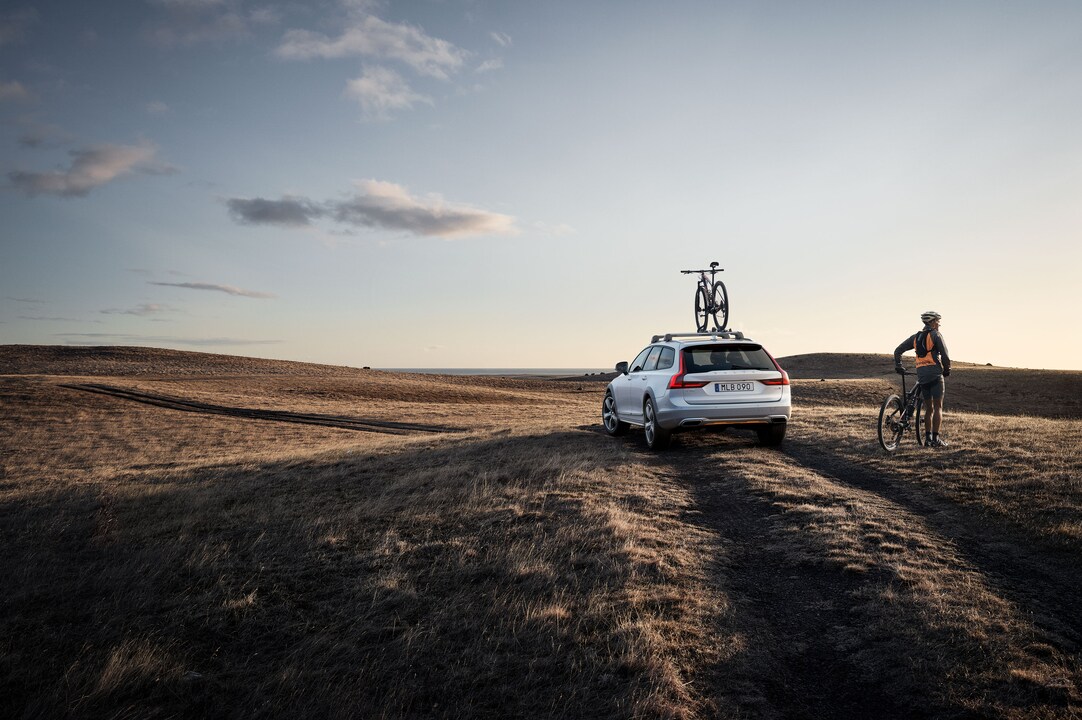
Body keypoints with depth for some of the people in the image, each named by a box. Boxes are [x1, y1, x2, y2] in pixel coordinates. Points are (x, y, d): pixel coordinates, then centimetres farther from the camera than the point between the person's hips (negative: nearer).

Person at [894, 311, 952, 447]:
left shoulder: (915, 337, 15)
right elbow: (945, 355, -8)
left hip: (921, 376, 6)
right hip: (935, 374, -6)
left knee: (929, 408, 14)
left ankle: (928, 438, 12)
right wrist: (947, 370, 6)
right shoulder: (935, 335, -3)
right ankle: (936, 439, -7)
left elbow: (898, 350, 12)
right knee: (938, 407, -3)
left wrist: (898, 366, 17)